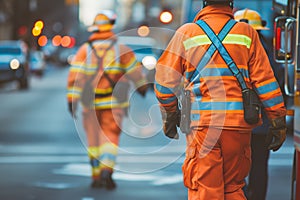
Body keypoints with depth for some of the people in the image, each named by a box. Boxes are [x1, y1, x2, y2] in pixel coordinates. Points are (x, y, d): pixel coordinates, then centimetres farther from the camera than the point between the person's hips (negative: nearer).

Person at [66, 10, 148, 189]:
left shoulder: (85, 49, -1)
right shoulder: (121, 49, -3)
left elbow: (75, 75, -9)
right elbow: (135, 70, 4)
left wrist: (72, 100, -10)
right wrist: (142, 86, 23)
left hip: (91, 102, 2)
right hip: (113, 103, -2)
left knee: (94, 140, 13)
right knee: (110, 137, -1)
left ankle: (97, 176, 17)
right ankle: (107, 169, -22)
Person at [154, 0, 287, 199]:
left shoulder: (186, 33, 5)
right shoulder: (247, 34, 5)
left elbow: (165, 80, 8)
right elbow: (264, 80, 2)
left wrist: (169, 117, 20)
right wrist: (279, 121, 5)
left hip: (201, 122, -1)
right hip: (238, 123, 1)